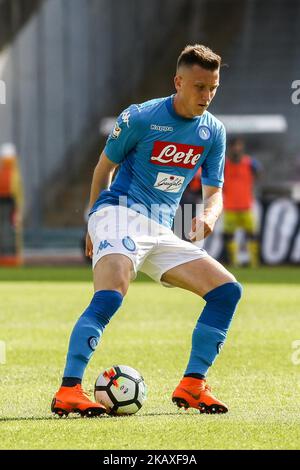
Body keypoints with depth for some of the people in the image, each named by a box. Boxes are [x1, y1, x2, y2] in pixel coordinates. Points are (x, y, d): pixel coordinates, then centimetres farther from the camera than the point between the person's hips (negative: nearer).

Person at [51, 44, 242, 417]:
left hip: (161, 232, 6)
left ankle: (192, 386, 1)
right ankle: (67, 392, -34)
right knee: (109, 298, -30)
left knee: (228, 290, -2)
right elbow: (104, 167, 6)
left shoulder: (213, 132, 8)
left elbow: (214, 192, 11)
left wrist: (208, 217, -13)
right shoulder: (139, 118, -7)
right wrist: (94, 221, 10)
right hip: (120, 214, -6)